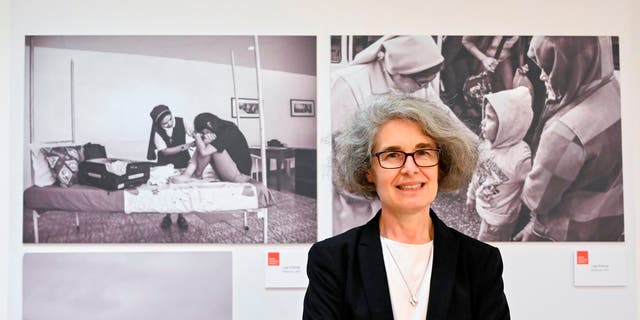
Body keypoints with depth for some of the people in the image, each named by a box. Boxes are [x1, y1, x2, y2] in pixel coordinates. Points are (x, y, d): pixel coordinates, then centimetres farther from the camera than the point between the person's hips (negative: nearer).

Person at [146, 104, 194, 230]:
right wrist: (184, 146, -32)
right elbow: (165, 151, -22)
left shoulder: (181, 122, -17)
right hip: (165, 164, -1)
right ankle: (167, 216, 19)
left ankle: (180, 216, 17)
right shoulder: (156, 131, -20)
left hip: (182, 161, 1)